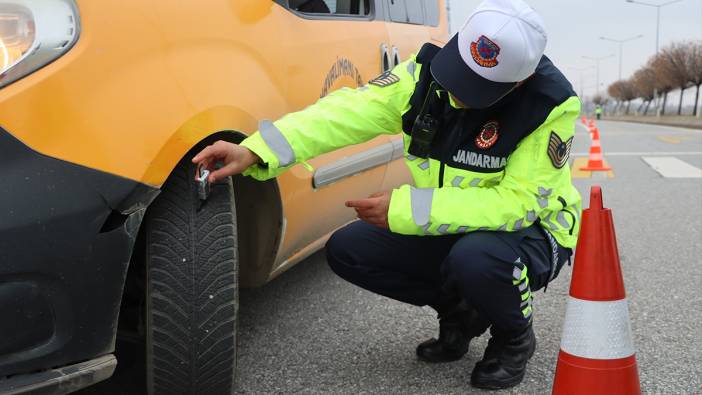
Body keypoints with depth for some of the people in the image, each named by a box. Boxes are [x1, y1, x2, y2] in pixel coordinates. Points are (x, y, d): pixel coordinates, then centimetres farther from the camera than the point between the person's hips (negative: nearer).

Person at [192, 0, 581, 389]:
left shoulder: (550, 105, -26)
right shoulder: (427, 73, -15)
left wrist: (405, 209, -34)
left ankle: (514, 336, -2)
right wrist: (253, 152, -35)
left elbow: (519, 202, -30)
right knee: (347, 249, -8)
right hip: (450, 228, 5)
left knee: (474, 257, -38)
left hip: (531, 231, -5)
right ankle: (460, 312, 11)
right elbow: (347, 112, -22)